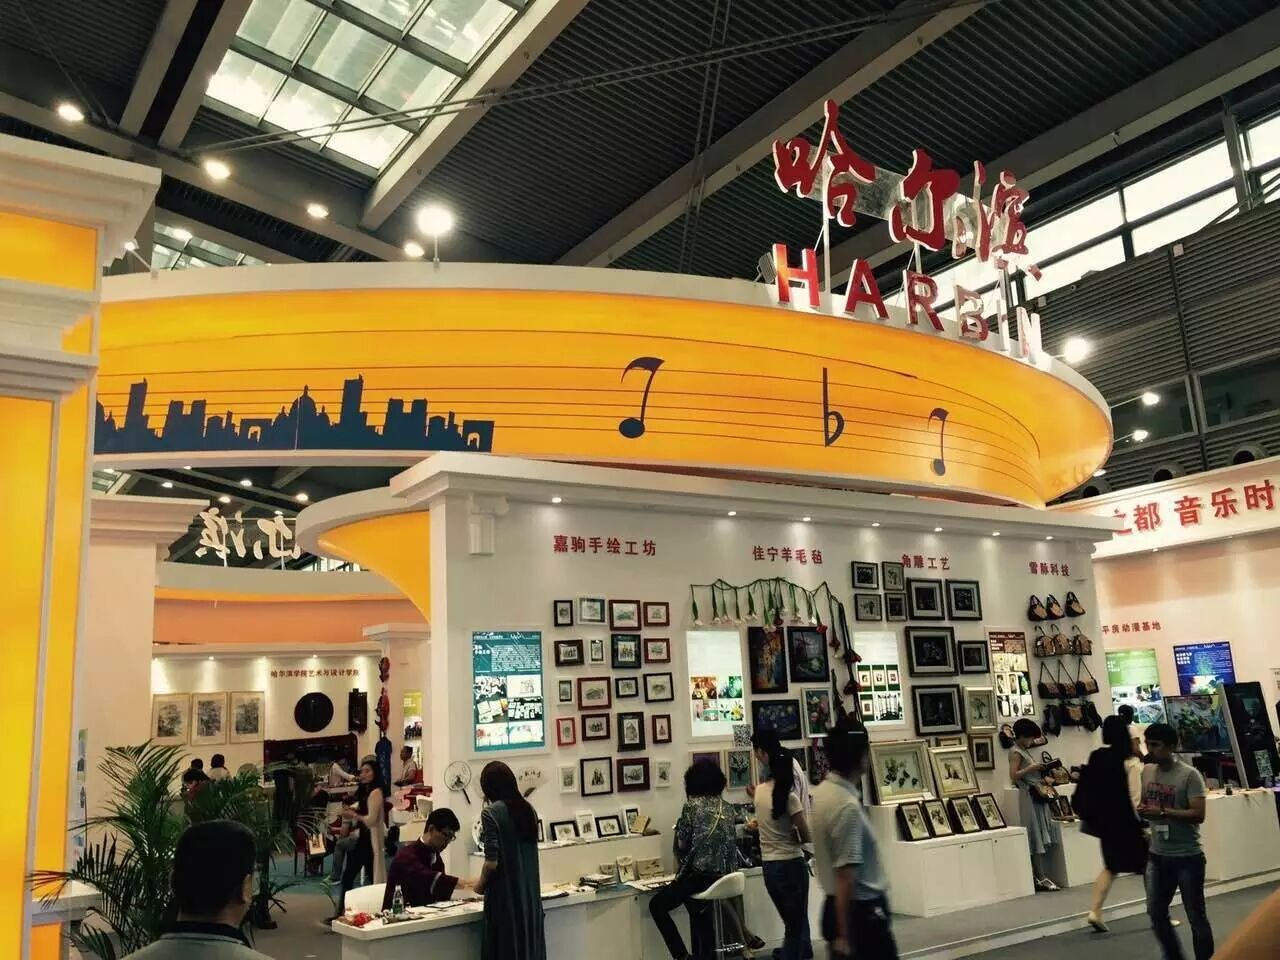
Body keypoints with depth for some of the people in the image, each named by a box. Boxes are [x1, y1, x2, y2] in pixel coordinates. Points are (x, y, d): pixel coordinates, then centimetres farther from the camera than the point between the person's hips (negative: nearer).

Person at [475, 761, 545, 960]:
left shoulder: (491, 813, -12)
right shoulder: (528, 810, 8)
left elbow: (492, 862, -17)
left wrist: (481, 884, 2)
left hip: (505, 896, -6)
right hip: (530, 894, 6)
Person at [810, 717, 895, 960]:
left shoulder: (824, 791, 2)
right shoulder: (848, 806, -25)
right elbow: (845, 876, -25)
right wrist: (844, 934, -23)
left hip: (835, 906, 9)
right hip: (860, 910, -9)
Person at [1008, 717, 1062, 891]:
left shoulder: (1025, 751, 17)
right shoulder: (1015, 752, -10)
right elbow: (1013, 775, -18)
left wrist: (1040, 770, 7)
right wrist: (1032, 768, -19)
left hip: (1038, 796, 9)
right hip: (1029, 798, -9)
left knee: (1041, 838, 7)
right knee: (1037, 838, -9)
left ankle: (1040, 877, 9)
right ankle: (1041, 878, -8)